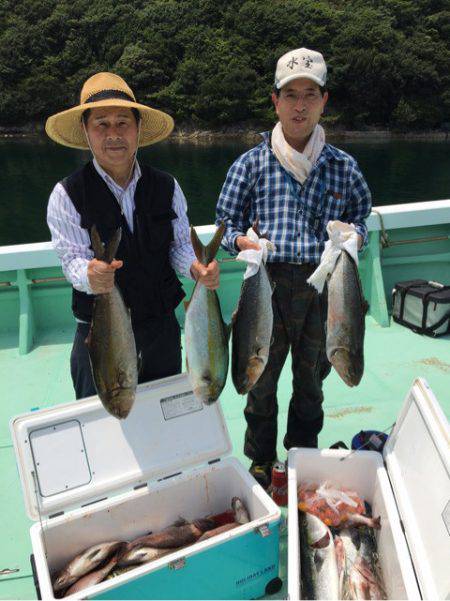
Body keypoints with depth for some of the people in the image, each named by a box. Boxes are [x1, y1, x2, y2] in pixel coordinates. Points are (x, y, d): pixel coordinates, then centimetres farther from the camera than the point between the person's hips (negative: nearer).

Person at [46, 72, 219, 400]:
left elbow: (180, 243, 2)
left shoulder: (167, 187, 0)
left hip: (162, 327, 3)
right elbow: (72, 259, -15)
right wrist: (91, 276, -38)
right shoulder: (67, 194, -9)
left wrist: (197, 267, -21)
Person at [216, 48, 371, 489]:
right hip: (268, 286, -1)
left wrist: (354, 235, -5)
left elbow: (360, 213, 17)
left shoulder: (343, 166, 5)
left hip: (322, 286, 2)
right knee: (261, 379, 9)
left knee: (311, 379, 17)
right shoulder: (251, 163, 1)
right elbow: (226, 221, 6)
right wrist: (243, 241, -15)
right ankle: (261, 462, 34)